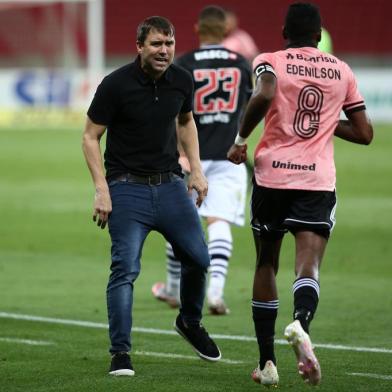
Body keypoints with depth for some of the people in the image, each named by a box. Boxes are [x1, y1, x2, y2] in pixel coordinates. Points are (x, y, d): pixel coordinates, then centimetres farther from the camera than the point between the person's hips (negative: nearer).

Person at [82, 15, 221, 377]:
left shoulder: (181, 81, 0)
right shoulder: (116, 85, -14)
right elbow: (91, 137, -7)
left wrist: (196, 170, 10)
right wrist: (101, 190, -15)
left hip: (170, 184, 5)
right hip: (127, 187, -5)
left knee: (198, 258, 6)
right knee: (125, 269, -12)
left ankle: (190, 322, 33)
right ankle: (120, 354, -6)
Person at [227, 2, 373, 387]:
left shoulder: (270, 62, 3)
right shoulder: (342, 71, 13)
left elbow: (264, 95, -20)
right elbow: (364, 133, 14)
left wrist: (240, 139, -7)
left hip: (272, 174, 0)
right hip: (318, 180, 0)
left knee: (266, 265, 15)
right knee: (309, 264, -11)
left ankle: (267, 362, 15)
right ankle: (301, 321, -45)